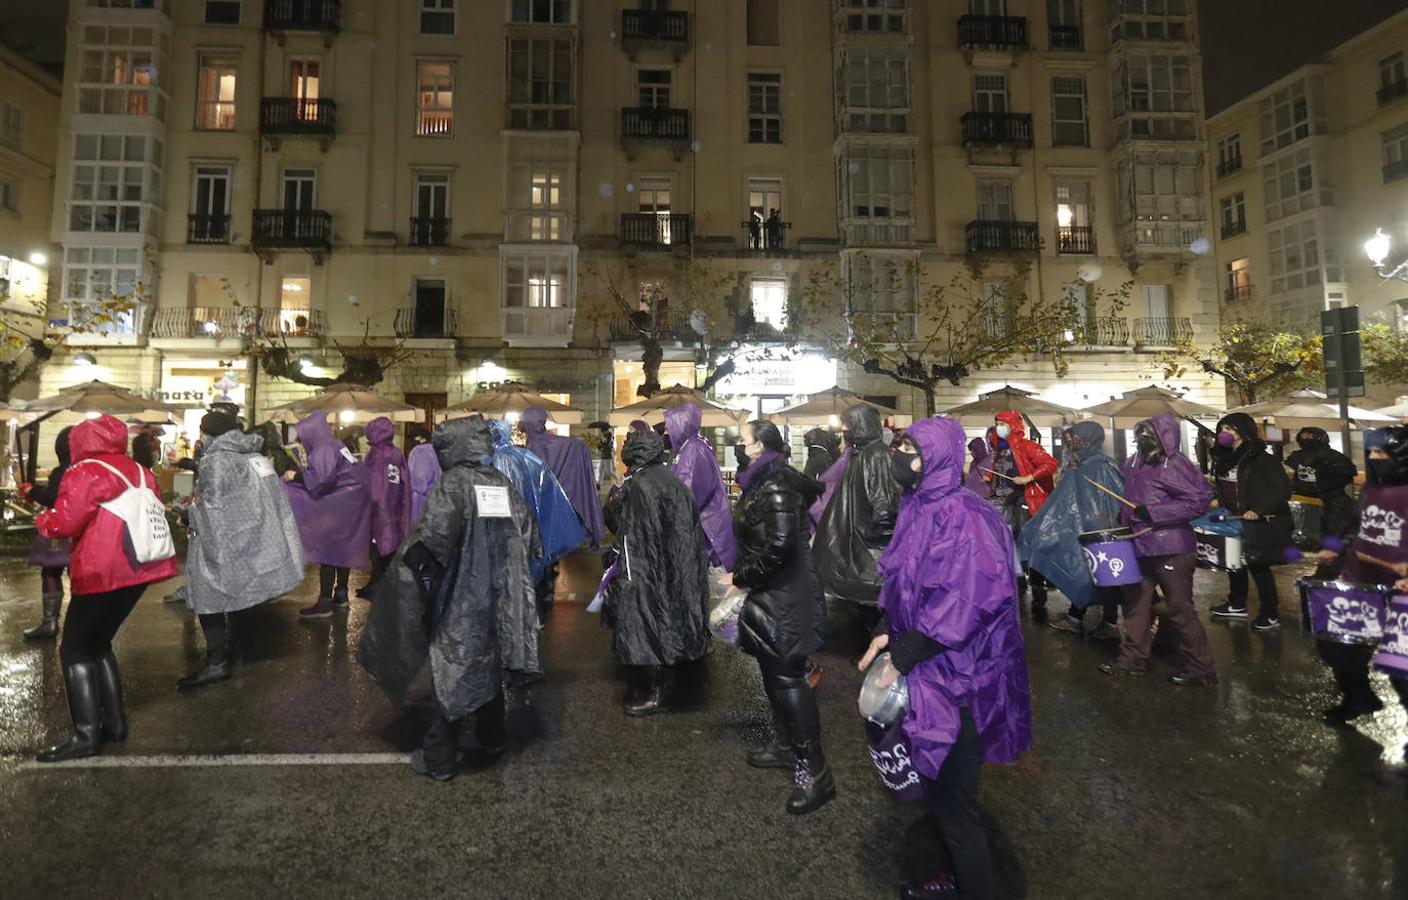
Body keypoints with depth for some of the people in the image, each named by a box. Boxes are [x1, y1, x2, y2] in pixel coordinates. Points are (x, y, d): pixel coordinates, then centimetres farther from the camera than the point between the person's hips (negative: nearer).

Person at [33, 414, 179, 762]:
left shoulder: (84, 472, -9)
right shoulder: (138, 471, 12)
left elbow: (64, 523, -13)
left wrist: (43, 520, 8)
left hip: (102, 572, -7)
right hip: (137, 567, 8)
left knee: (75, 650, 4)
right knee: (98, 643, 20)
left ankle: (86, 734, 2)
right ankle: (114, 721, 21)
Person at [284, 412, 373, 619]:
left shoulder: (323, 450, -15)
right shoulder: (334, 445, 13)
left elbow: (321, 478, -27)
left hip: (340, 506, -9)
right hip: (350, 504, 9)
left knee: (327, 551, -4)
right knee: (342, 550, 16)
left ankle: (325, 602, 0)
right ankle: (341, 594, 26)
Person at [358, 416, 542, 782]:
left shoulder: (453, 483, -14)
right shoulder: (503, 484, 2)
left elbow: (429, 541, -27)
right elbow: (530, 541, 5)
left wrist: (407, 560, -9)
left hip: (459, 601, -5)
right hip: (499, 599, 5)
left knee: (450, 673, 8)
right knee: (490, 665, 21)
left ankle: (439, 759, 21)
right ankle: (492, 738, 37)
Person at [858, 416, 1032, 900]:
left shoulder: (960, 516, -22)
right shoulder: (921, 509, 5)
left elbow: (964, 601, -27)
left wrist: (903, 655, -22)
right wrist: (890, 635, -1)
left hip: (956, 677, -8)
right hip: (929, 673, 8)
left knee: (952, 801, 8)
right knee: (938, 789, 23)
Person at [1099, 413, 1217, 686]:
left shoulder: (1174, 464, -14)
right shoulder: (1134, 463, 10)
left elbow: (1199, 500, -20)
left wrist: (1154, 512, -23)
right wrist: (1124, 519, 12)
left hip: (1170, 549, -8)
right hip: (1141, 547, 8)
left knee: (1180, 609, 1)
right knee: (1135, 604, 14)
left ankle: (1200, 669, 15)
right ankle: (1133, 658, 26)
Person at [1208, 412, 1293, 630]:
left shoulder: (1261, 459, -15)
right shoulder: (1225, 459, 8)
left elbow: (1283, 490, -19)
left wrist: (1258, 510, -27)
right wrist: (1219, 504, 8)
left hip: (1260, 524, -8)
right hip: (1234, 521, 8)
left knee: (1258, 566, -3)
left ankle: (1270, 616, 9)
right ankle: (1237, 605, 30)